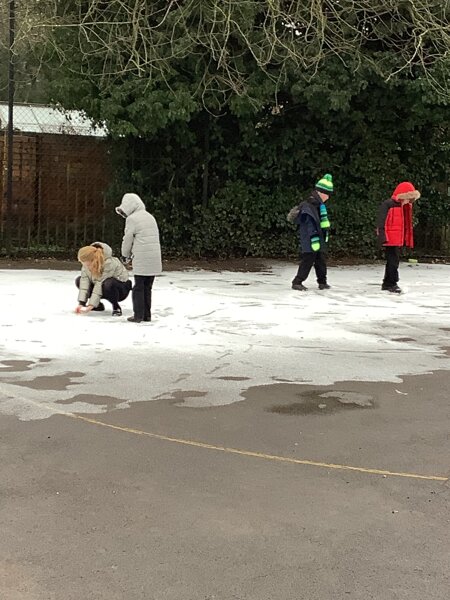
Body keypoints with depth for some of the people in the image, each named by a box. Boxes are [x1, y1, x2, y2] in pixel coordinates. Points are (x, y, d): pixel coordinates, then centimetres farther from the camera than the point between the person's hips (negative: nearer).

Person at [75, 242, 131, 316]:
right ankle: (98, 305, 6)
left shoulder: (109, 263, -33)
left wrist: (91, 305, -36)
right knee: (79, 281, -6)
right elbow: (84, 280, -19)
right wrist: (81, 303, -27)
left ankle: (116, 307, -14)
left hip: (121, 288, -7)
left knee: (108, 284, -40)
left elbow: (100, 283, -35)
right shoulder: (87, 262, -14)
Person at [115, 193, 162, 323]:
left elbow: (127, 239, -3)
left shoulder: (132, 219, -6)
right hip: (155, 260, 7)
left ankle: (138, 315, 1)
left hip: (141, 261, -7)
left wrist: (125, 255, 16)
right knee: (147, 288, 13)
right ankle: (147, 315, 14)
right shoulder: (150, 217, 18)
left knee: (139, 288, 1)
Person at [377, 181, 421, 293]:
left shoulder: (404, 207, 16)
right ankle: (392, 284, -6)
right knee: (393, 261, -10)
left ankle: (387, 284, 21)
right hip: (390, 239, -9)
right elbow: (381, 222, -15)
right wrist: (383, 237, -21)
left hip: (398, 239, 9)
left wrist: (405, 239, 18)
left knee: (393, 261, 13)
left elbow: (405, 225, 20)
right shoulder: (387, 204, -11)